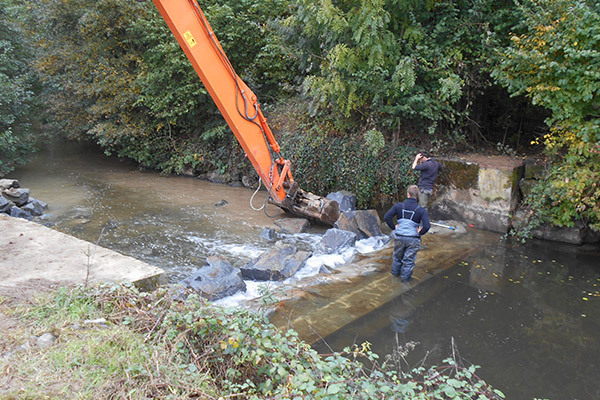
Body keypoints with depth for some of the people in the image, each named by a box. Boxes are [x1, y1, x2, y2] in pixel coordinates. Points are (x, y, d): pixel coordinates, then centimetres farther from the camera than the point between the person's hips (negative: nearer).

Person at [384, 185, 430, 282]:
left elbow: (386, 217, -11)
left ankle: (395, 272, 45)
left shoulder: (398, 206, -6)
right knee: (408, 259, 16)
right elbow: (427, 226, -21)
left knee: (397, 256, 26)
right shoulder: (421, 210, -10)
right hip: (413, 239, -2)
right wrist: (420, 233, -3)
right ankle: (405, 277, 29)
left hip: (399, 237, 2)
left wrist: (393, 227, 0)